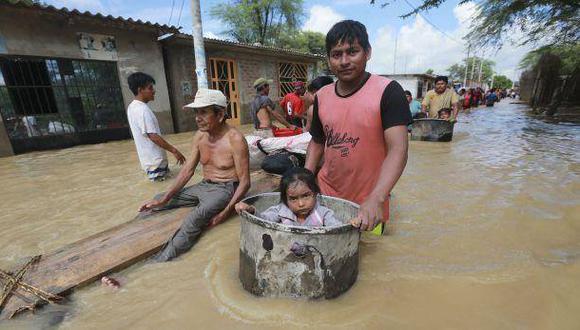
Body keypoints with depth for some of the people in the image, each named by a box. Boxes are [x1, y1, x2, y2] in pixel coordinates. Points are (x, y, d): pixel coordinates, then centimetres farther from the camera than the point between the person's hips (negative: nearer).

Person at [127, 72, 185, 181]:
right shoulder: (143, 110, -21)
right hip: (155, 160, -10)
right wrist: (174, 150, -23)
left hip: (148, 159, 10)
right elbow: (153, 136, -26)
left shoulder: (132, 107, 10)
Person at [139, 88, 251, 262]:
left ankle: (160, 262, -26)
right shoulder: (200, 135, 2)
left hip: (225, 188, -8)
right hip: (203, 186, 8)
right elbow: (188, 169, 5)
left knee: (196, 217, -33)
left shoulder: (235, 139, -19)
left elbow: (244, 182, -17)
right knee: (158, 202, 6)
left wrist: (226, 212, -26)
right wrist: (164, 199, -1)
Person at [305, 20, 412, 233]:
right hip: (326, 195, 4)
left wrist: (376, 199, -32)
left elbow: (398, 149, -19)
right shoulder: (322, 96, 2)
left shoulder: (388, 91, -12)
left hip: (368, 205, -3)